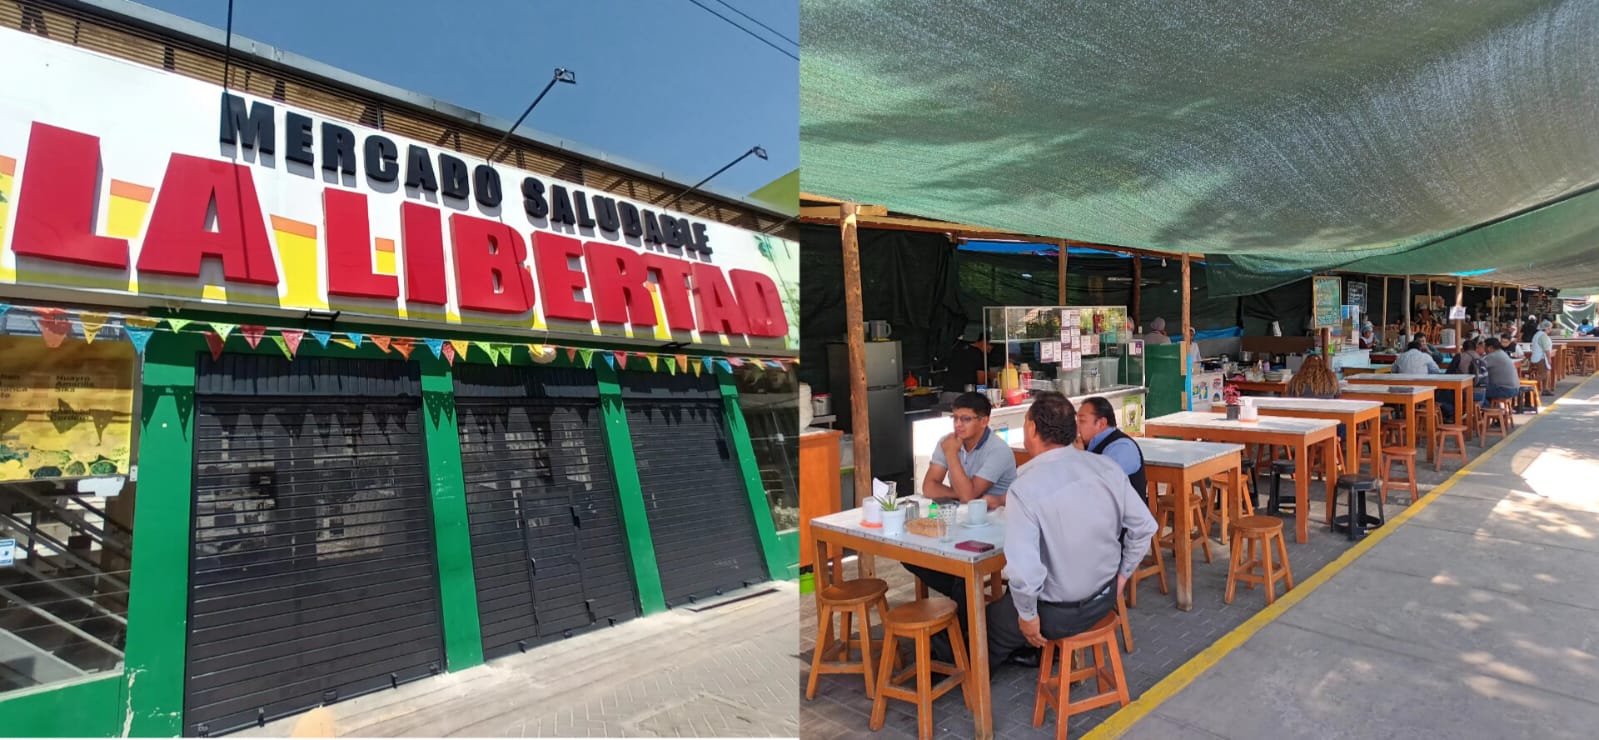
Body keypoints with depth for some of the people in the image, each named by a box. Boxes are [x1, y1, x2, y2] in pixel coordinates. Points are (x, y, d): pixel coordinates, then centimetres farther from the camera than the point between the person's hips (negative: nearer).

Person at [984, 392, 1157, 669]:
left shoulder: (1025, 488, -29)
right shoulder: (1108, 467, -11)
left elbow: (1024, 571, -32)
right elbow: (1144, 527, -1)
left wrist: (1028, 615, -13)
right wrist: (1122, 575, 12)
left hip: (1059, 614, -6)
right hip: (1105, 598, 6)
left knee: (991, 622, 24)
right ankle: (1031, 649, 51)